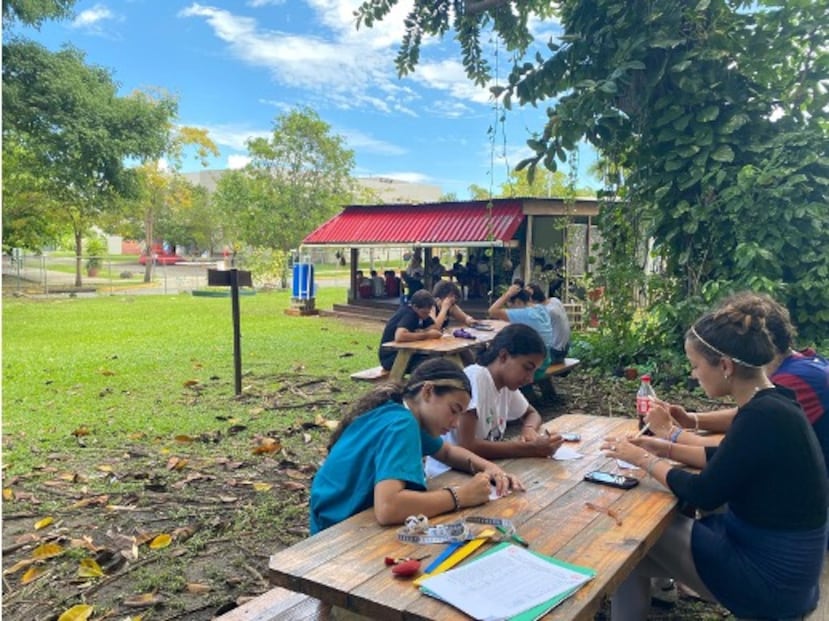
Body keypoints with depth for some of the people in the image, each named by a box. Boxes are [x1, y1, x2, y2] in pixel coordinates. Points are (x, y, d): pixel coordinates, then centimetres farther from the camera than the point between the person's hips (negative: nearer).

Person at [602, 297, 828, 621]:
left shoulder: (763, 416, -27)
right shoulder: (769, 403, 1)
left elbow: (703, 494, -20)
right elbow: (724, 459, 16)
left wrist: (644, 460, -7)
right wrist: (666, 448, 8)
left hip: (770, 577, -8)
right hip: (776, 556, 8)